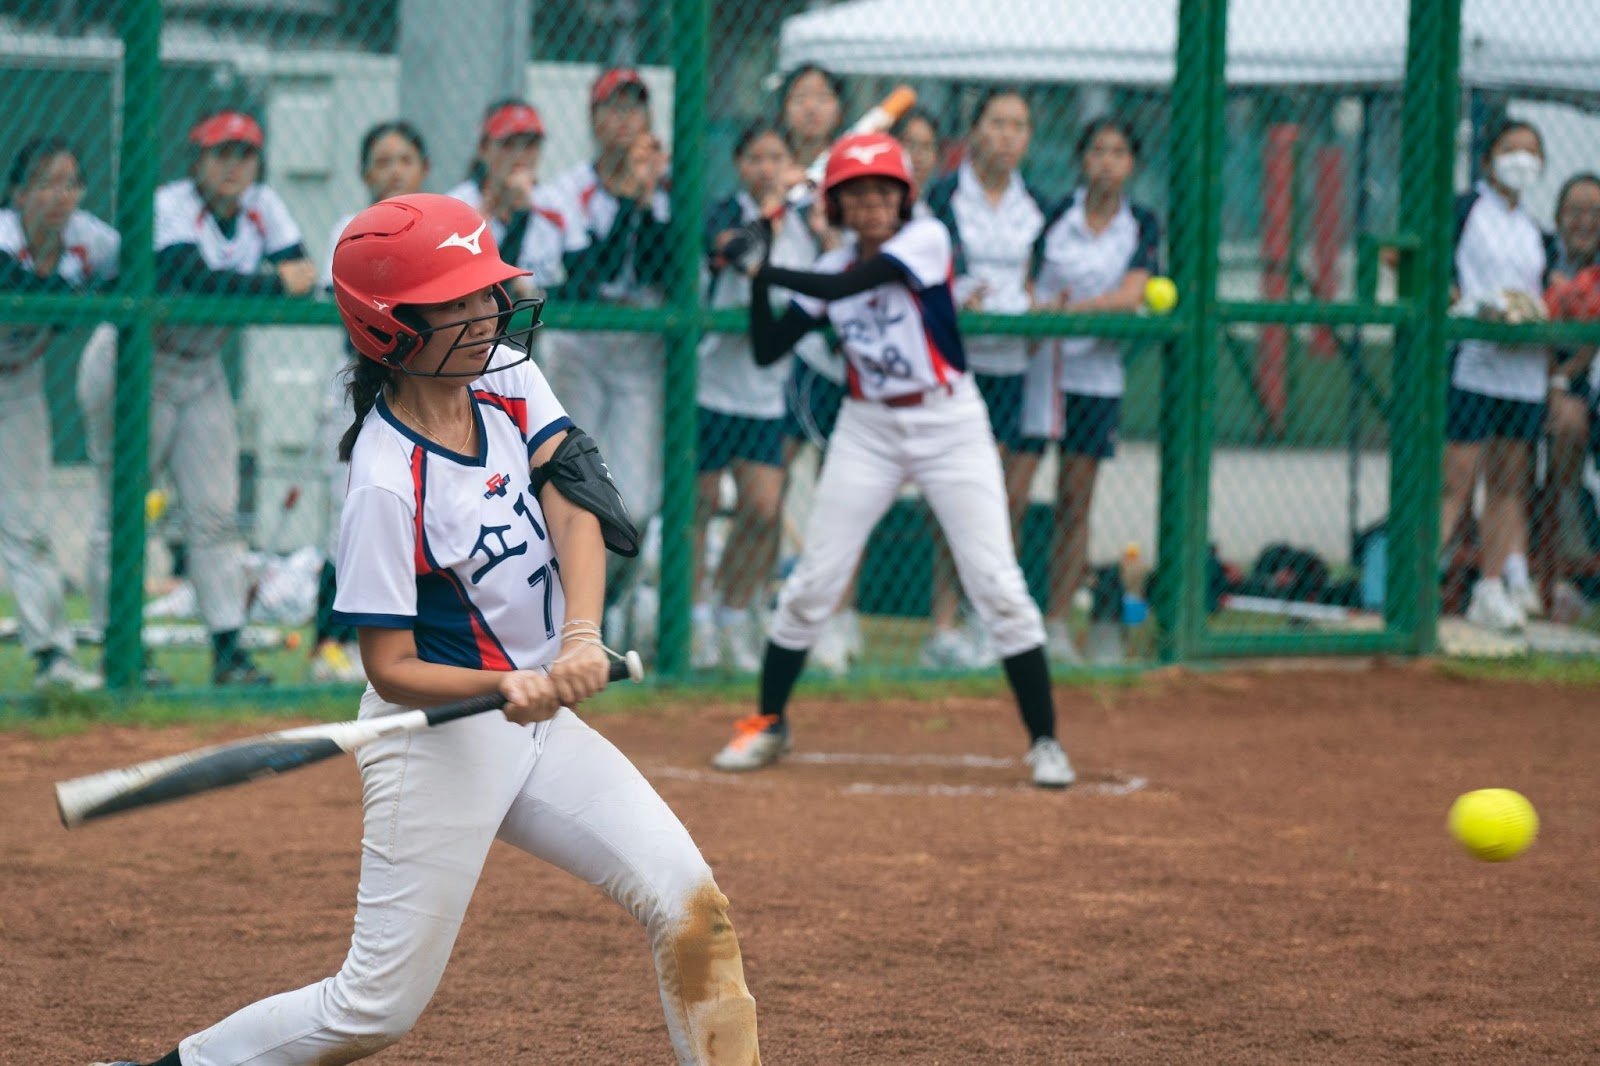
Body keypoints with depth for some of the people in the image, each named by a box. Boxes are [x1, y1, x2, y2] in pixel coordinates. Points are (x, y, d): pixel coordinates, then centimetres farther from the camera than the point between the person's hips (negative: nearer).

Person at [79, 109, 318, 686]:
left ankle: (229, 649, 2)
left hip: (201, 372, 6)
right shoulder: (170, 206, -20)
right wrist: (273, 284, -31)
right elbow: (193, 279, -35)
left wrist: (241, 286, -29)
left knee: (216, 512, 2)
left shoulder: (265, 208, -1)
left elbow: (301, 275, -12)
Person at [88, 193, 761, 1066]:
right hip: (439, 739, -7)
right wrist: (506, 688, -35)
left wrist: (582, 638, -27)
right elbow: (391, 670, -18)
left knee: (689, 903, -6)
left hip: (538, 726, 7)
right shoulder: (387, 485, -21)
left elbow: (574, 499, -12)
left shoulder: (506, 377, -1)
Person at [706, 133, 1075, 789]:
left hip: (950, 426, -3)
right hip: (868, 432, 3)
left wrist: (761, 268, -17)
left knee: (998, 585, -8)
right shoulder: (831, 270, 3)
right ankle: (767, 724, 15)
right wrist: (758, 280, -11)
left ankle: (1044, 741, 0)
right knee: (812, 582, 0)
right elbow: (766, 350, 2)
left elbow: (844, 287, -23)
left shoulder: (926, 240, -10)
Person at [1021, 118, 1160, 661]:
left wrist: (1067, 309, -21)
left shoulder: (1141, 225, 2)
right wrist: (1036, 311, -20)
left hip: (1097, 374, 1)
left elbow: (1130, 295, -10)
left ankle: (1057, 624, 10)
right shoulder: (1056, 214, 0)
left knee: (1076, 503, 4)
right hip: (1036, 365, -1)